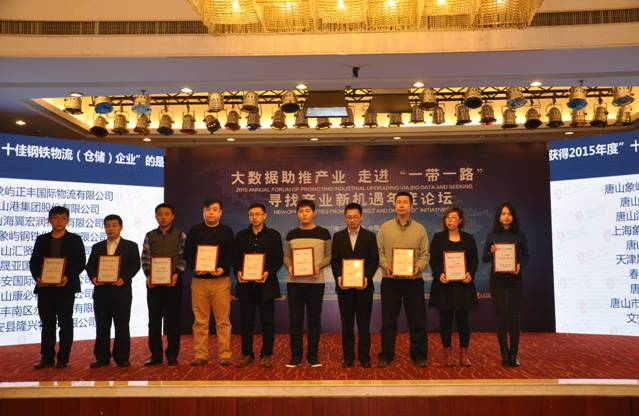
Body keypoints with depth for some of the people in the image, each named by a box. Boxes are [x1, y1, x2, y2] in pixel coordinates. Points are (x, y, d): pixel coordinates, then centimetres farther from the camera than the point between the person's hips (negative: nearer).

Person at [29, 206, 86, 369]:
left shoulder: (75, 239, 4)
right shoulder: (41, 239, 13)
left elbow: (81, 262, -3)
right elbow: (33, 262, 10)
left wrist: (68, 277, -18)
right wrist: (37, 277, -9)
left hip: (66, 287, -3)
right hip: (45, 287, 3)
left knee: (65, 323, 2)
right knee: (47, 323, 8)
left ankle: (63, 358, 8)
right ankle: (47, 357, 15)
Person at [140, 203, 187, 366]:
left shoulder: (180, 235, 2)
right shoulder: (150, 236, 8)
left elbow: (183, 257, -2)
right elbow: (145, 258, 6)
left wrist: (176, 274, -14)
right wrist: (148, 275, -8)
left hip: (173, 282, -2)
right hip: (153, 282, 2)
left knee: (172, 319, 3)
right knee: (154, 319, 6)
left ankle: (172, 355, 13)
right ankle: (155, 355, 16)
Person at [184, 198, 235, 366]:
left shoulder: (227, 231, 7)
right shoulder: (194, 230, 10)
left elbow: (231, 254, 2)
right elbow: (187, 253, 7)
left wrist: (223, 269, -15)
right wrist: (194, 268, -10)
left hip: (221, 280, -1)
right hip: (199, 280, 1)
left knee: (223, 320, 0)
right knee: (200, 320, 4)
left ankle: (224, 355, 6)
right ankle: (200, 355, 12)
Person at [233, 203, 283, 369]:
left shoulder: (274, 235, 5)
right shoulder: (241, 235, 12)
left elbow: (279, 259, -1)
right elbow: (235, 258, 9)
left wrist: (268, 272, -16)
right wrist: (238, 272, -10)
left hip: (266, 284, -2)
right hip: (245, 284, 2)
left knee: (267, 321, 2)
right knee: (246, 321, 5)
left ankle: (266, 355, 12)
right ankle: (247, 354, 15)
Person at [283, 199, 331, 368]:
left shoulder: (323, 233, 2)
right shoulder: (291, 234, 9)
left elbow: (329, 256, 2)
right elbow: (286, 256, 9)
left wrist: (319, 266, -16)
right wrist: (289, 267, -12)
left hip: (316, 282, -2)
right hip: (294, 282, 2)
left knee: (314, 319, 4)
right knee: (295, 319, 3)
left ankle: (313, 356, 14)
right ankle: (296, 355, 14)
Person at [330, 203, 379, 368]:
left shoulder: (370, 236, 3)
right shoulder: (338, 236, 7)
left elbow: (374, 260, -1)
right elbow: (334, 260, 3)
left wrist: (367, 277, -16)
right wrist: (338, 277, -13)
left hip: (364, 286, -1)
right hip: (344, 286, 1)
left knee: (364, 323, 4)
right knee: (347, 323, 7)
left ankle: (364, 357, 12)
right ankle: (348, 356, 15)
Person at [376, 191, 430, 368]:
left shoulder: (419, 229, 7)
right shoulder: (385, 227, 6)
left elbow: (425, 254, 3)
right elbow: (379, 252, 2)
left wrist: (418, 267, -15)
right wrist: (386, 266, -15)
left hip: (414, 280, 0)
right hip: (390, 280, 0)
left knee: (417, 320, 4)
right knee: (388, 320, 7)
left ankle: (419, 355, 17)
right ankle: (386, 355, 17)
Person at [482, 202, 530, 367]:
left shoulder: (519, 235, 2)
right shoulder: (492, 235, 2)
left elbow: (526, 255, 6)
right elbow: (484, 258, 5)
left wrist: (520, 265, -14)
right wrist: (492, 252, -16)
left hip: (515, 279, 0)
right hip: (497, 279, 0)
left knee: (514, 316, 3)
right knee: (501, 315, 1)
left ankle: (514, 355, 11)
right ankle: (504, 354, 10)